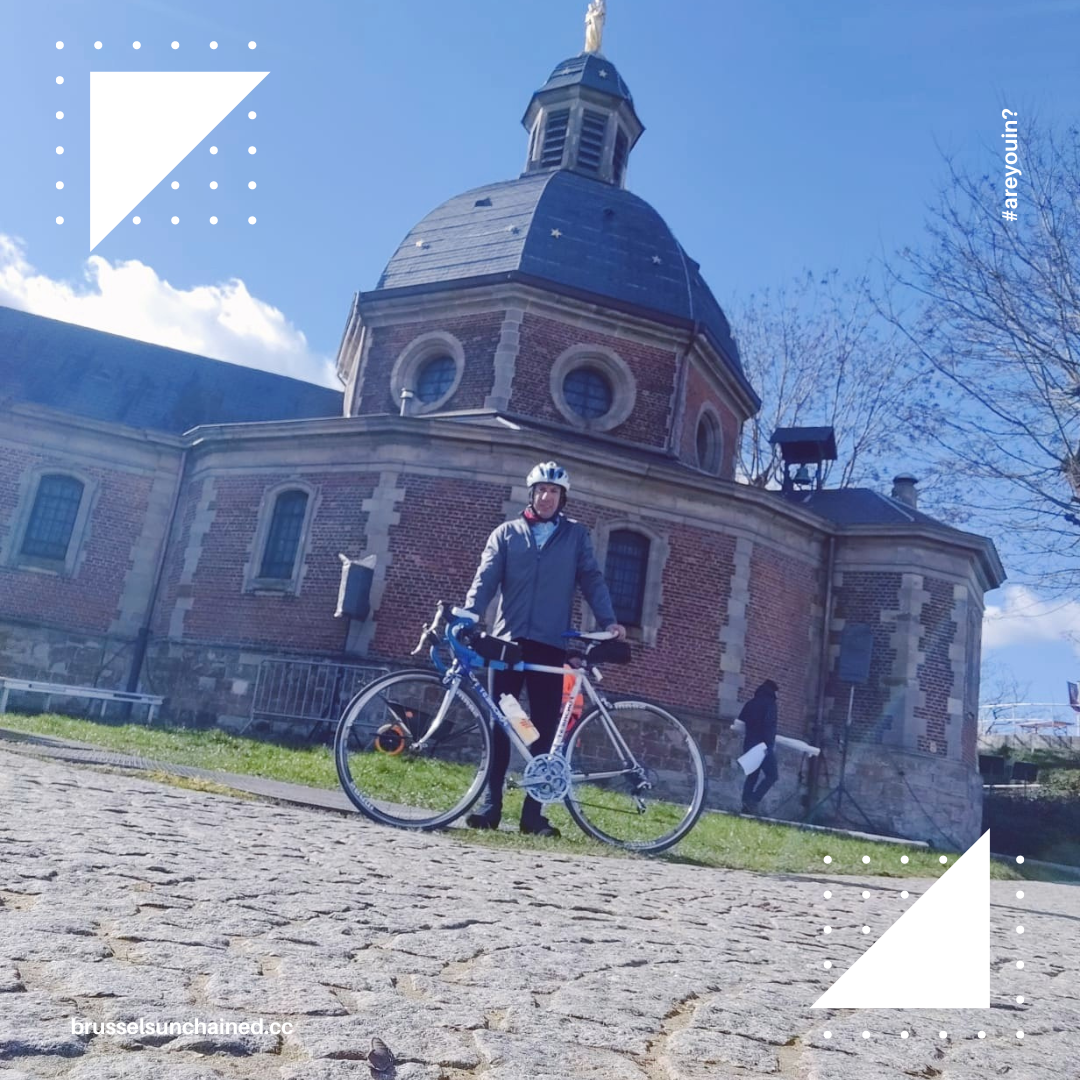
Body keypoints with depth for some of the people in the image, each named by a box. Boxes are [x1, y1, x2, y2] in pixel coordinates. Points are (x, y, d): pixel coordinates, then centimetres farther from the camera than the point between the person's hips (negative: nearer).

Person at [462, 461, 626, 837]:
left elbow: (592, 579, 6)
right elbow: (486, 578, 3)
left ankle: (533, 810, 6)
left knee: (545, 727, 0)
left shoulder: (576, 535, 12)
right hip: (509, 638, 1)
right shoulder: (507, 533, 12)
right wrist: (468, 615, -14)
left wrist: (608, 620, -10)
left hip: (550, 643, 0)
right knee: (499, 721, 1)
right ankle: (490, 801, 7)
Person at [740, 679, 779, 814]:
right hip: (763, 745, -7)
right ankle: (753, 800, -13)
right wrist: (769, 743, -18)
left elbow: (740, 722, 17)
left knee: (752, 775, 11)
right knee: (772, 774, -2)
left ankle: (746, 804, 4)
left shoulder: (750, 703, 15)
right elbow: (769, 725, -17)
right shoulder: (770, 703, -5)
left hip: (749, 743, 7)